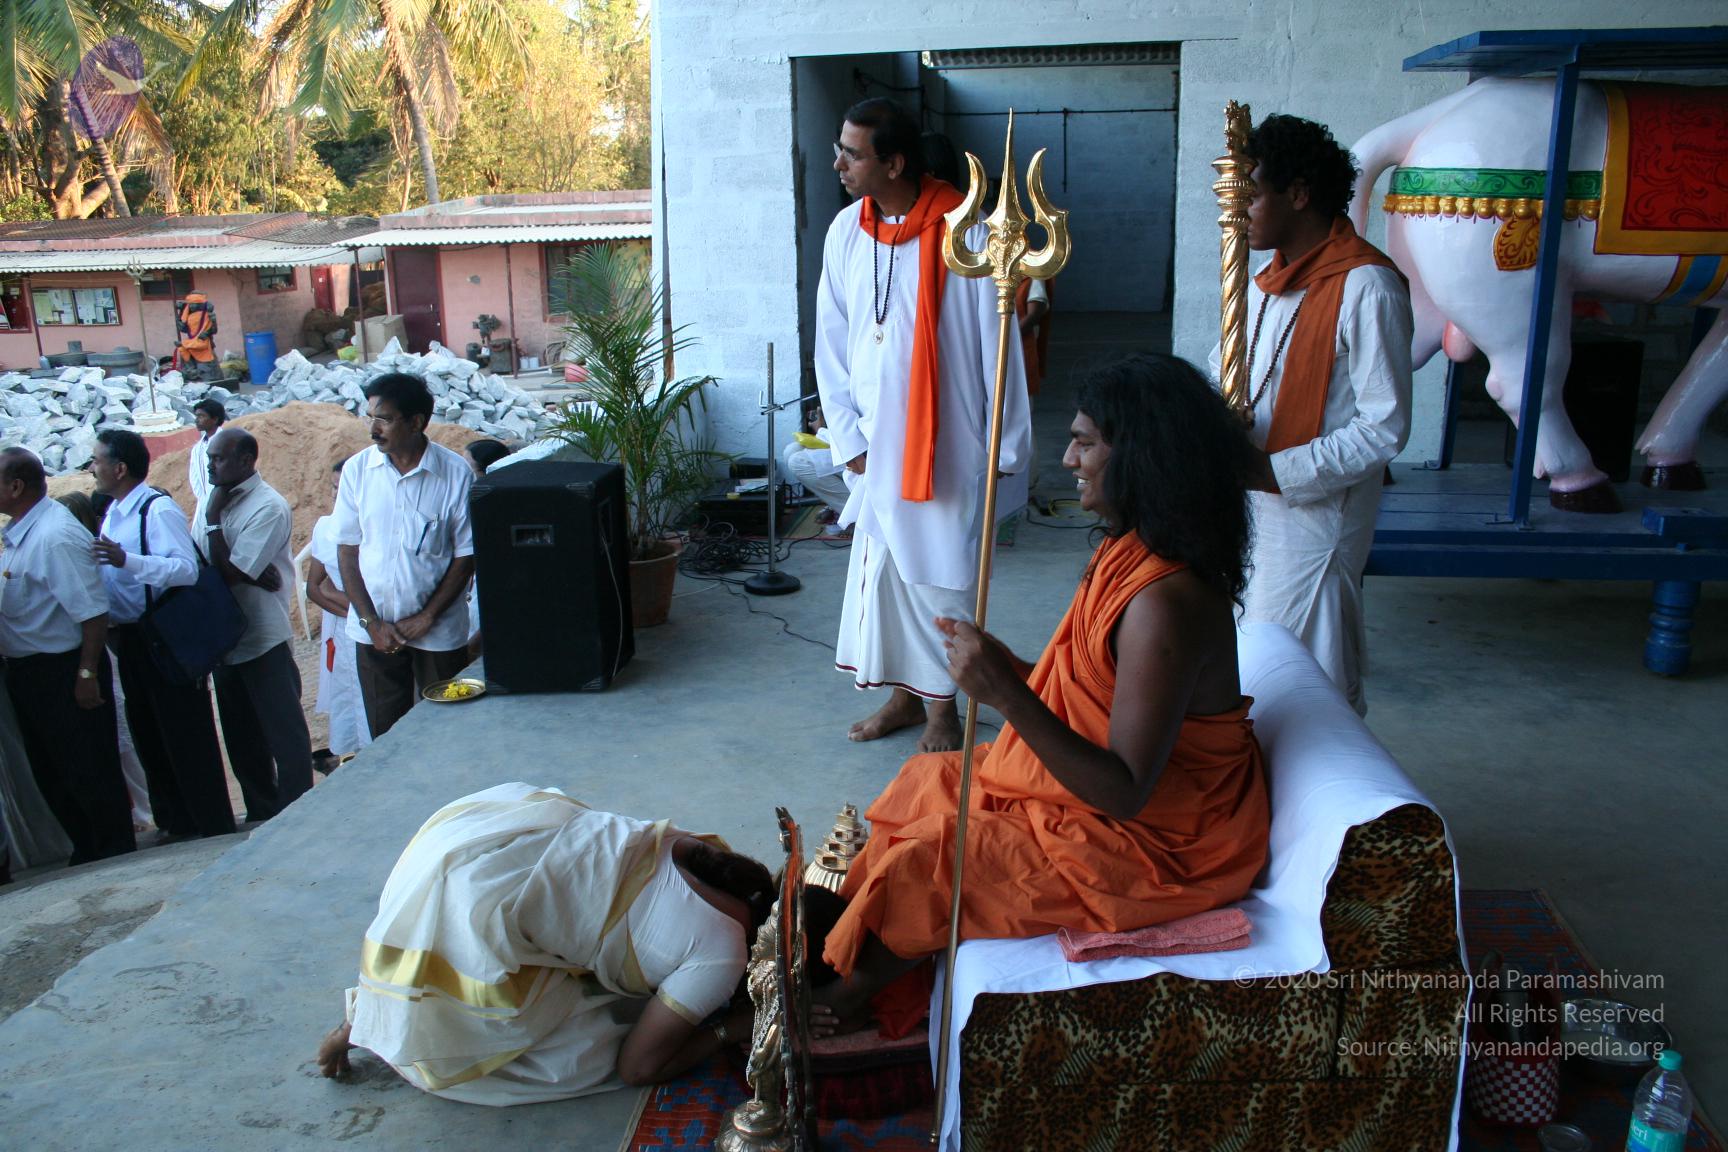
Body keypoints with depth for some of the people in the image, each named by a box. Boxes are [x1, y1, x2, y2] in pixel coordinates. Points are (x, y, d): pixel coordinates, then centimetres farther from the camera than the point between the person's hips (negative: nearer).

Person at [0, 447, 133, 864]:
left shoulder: (56, 536, -23)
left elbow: (92, 610, -25)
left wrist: (87, 674, -23)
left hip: (62, 671, -10)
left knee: (89, 772, 3)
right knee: (49, 772, 19)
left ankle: (116, 858, 17)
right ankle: (87, 852, 33)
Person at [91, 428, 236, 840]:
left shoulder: (157, 509, -17)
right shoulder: (112, 511, 11)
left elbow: (186, 568, -28)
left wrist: (126, 560, -37)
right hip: (128, 639, 9)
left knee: (185, 737, -2)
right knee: (149, 735, 17)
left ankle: (214, 828, 9)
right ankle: (176, 823, 30)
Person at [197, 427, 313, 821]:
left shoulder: (269, 507, -15)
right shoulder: (210, 500, 6)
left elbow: (230, 573, -20)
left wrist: (213, 519, -15)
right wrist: (252, 576, -15)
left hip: (264, 640, -7)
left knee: (285, 733, 1)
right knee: (241, 737, 16)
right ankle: (262, 814, 30)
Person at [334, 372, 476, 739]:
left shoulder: (455, 473, -8)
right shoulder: (357, 470, 0)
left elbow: (466, 556, -4)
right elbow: (347, 551, 3)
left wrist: (426, 617, -9)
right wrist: (372, 622, -5)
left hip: (438, 633, -2)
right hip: (373, 631, 2)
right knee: (385, 736, 9)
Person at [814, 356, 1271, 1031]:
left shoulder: (1164, 603, -32)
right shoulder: (1138, 552, -1)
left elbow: (1124, 791, -32)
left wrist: (1008, 695, -38)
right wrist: (1006, 670, 1)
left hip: (1155, 846, -10)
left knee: (925, 862, -12)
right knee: (926, 782, 13)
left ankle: (855, 989, 19)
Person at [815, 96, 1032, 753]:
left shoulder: (964, 234, -14)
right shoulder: (846, 234, 2)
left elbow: (998, 346, -10)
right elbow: (831, 347, 7)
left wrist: (1007, 448, -8)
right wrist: (850, 439, 2)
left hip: (950, 445, -5)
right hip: (880, 446, 5)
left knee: (941, 577, 5)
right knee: (881, 571, 12)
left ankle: (943, 708, 22)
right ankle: (905, 694, 30)